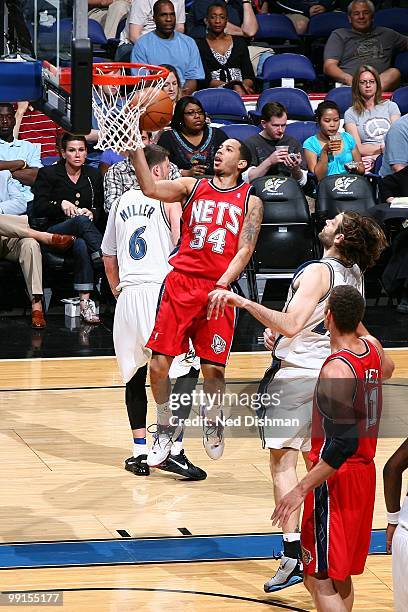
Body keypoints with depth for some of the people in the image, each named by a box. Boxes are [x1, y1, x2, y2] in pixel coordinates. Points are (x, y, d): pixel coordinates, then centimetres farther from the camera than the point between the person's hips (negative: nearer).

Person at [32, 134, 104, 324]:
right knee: (81, 221, -38)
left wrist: (92, 212, -6)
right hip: (55, 232, -2)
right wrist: (60, 204, -18)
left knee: (82, 246, -38)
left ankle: (85, 302, -47)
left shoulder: (94, 176, 16)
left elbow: (101, 208, 18)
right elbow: (38, 208, -1)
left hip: (84, 233, 2)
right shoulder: (48, 174, 6)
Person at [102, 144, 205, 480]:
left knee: (135, 375, 12)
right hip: (159, 290, -5)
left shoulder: (122, 202, 17)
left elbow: (108, 256, 23)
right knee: (185, 370, 1)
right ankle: (173, 449, -6)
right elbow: (181, 242, -13)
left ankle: (140, 452, 11)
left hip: (128, 294, 6)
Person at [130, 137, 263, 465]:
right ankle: (165, 428, 18)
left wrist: (222, 285, -16)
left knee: (214, 368, 0)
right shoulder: (193, 186, 12)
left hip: (219, 289, -1)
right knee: (158, 363, -3)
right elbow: (150, 188, -4)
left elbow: (244, 250, -2)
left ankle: (212, 418, 31)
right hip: (181, 281, 1)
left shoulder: (250, 201, 7)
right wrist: (136, 148, -15)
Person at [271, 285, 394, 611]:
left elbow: (344, 442, -27)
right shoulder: (372, 346, 2)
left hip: (336, 477, -9)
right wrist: (358, 325, 30)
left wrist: (301, 489, -26)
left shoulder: (335, 370, -22)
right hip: (365, 473, 9)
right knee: (341, 576, 19)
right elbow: (387, 370, 29)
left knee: (320, 579, -6)